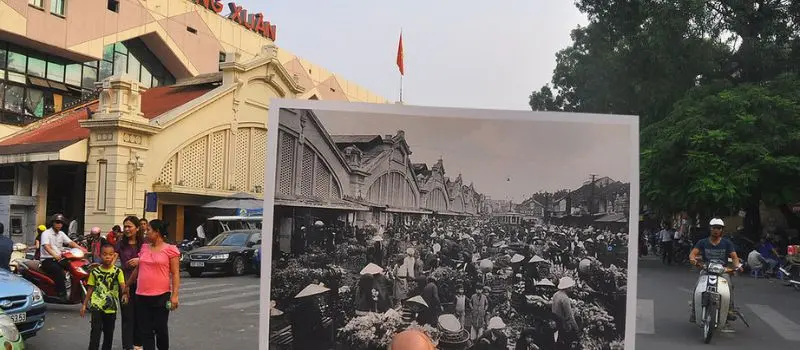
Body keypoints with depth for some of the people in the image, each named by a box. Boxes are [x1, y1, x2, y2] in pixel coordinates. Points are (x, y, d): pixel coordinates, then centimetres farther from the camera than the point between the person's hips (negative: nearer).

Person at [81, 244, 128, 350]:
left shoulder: (118, 271, -4)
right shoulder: (95, 271, 0)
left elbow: (123, 285, -18)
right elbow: (90, 289, 7)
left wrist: (125, 293, -39)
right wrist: (84, 304, 6)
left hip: (111, 307, 1)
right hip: (97, 305, -1)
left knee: (109, 333, 13)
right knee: (96, 330, -12)